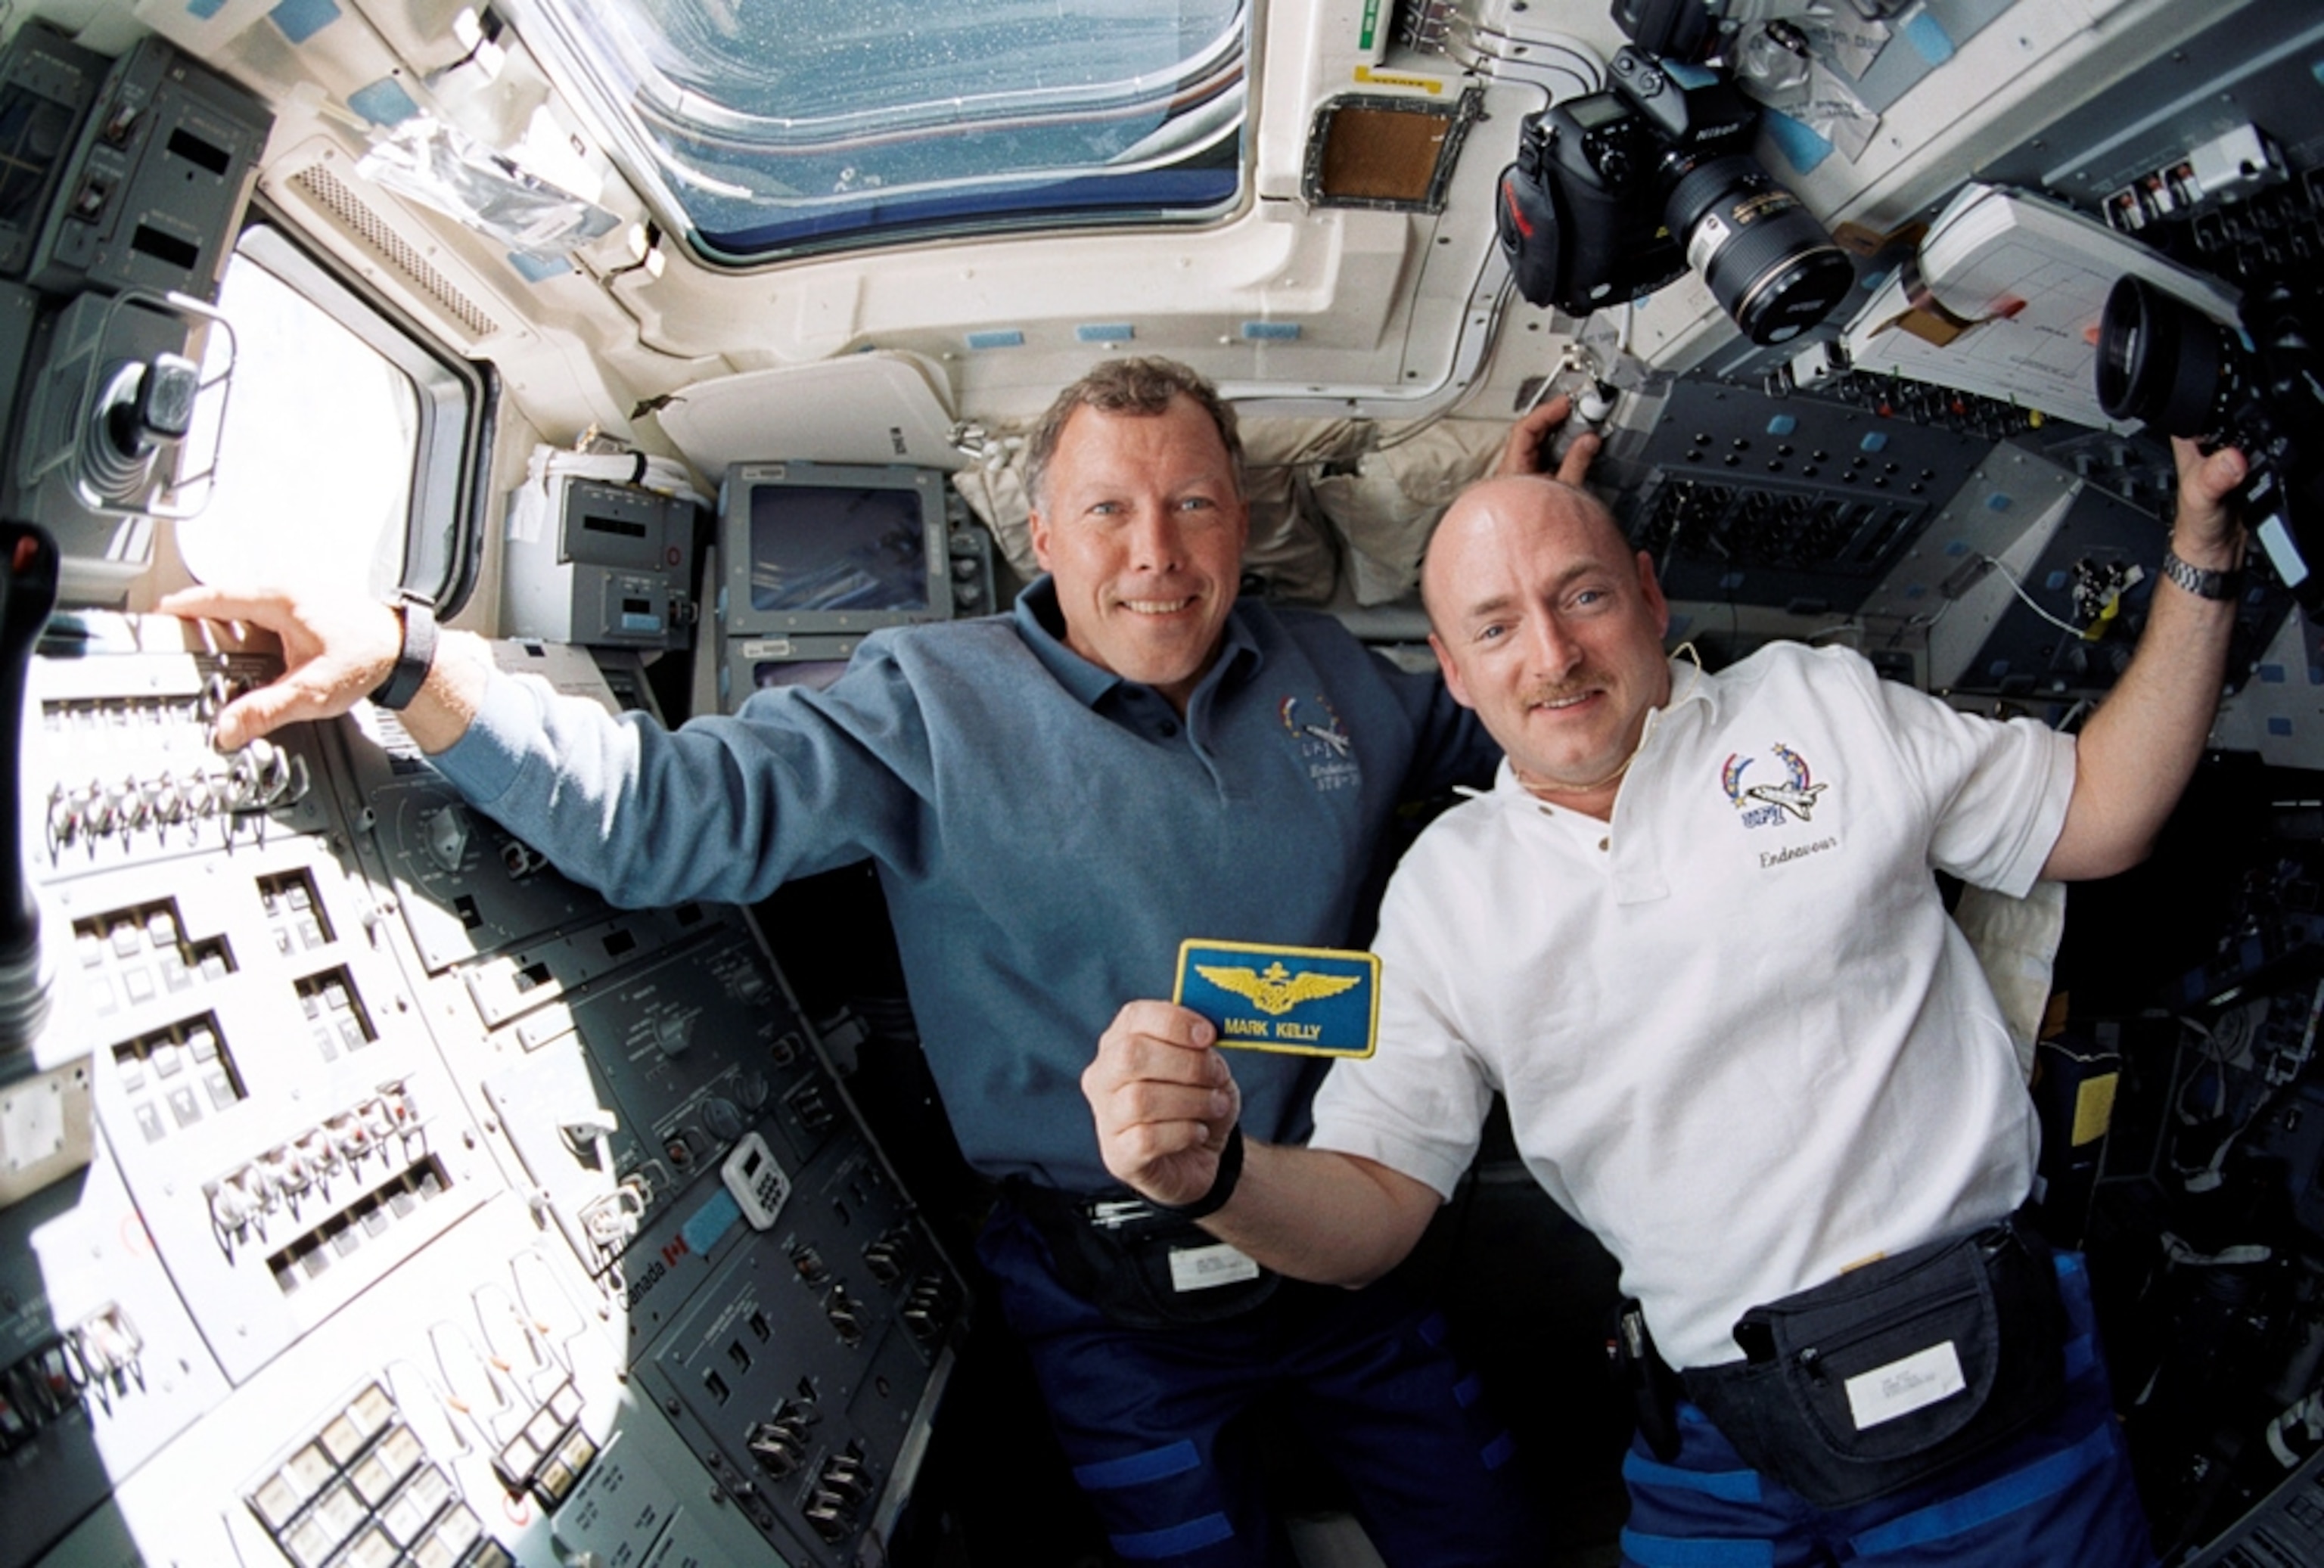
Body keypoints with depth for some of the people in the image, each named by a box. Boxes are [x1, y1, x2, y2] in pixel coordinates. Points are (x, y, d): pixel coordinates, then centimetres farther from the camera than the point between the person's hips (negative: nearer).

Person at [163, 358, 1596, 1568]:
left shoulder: (1327, 670, 3)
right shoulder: (935, 701, -11)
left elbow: (1485, 728, 21)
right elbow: (675, 808, -20)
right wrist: (411, 665, -31)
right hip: (1116, 1304, -4)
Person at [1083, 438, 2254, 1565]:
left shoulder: (1821, 705, 0)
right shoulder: (1445, 887, 0)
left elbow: (2097, 816, 10)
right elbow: (1369, 1208, -3)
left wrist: (2199, 563, 1)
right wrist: (1211, 1169, -25)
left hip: (1978, 1376, 0)